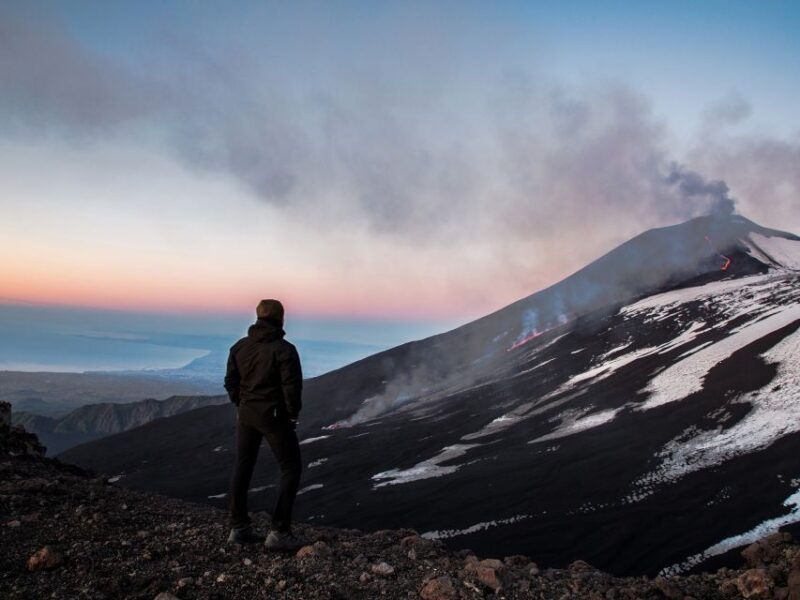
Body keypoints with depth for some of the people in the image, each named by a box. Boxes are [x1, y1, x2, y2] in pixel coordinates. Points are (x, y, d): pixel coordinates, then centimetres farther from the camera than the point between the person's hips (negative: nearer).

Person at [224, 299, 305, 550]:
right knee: (291, 468, 5)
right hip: (274, 415, -6)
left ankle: (239, 528, 23)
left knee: (242, 467, 16)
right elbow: (292, 386, -18)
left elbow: (231, 382, 7)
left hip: (246, 414, 6)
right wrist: (292, 414, -3)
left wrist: (242, 405, 16)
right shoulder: (284, 349, -15)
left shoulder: (240, 347, 4)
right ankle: (279, 532, 1)